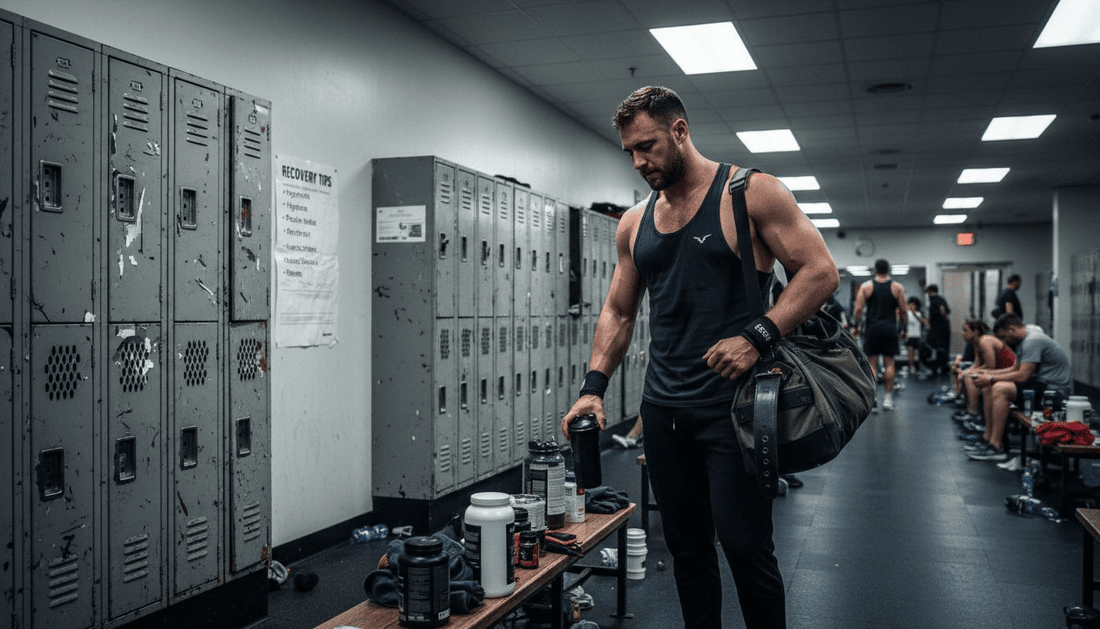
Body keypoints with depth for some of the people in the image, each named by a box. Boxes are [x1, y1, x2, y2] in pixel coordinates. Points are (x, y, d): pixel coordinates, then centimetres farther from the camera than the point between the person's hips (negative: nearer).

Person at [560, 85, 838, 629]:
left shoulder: (750, 193, -4)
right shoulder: (634, 223, 13)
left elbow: (820, 271, -8)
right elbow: (618, 311, 17)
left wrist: (757, 337, -20)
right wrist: (594, 387, 4)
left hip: (732, 405, -5)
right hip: (663, 409, 6)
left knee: (745, 547, -6)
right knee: (686, 547, 12)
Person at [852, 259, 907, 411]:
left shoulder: (866, 286, 0)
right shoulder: (897, 287, 1)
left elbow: (859, 309, -6)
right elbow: (904, 310, 1)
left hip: (872, 328, 0)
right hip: (889, 329, 0)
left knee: (872, 364, 3)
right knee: (889, 363, 6)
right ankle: (888, 397, 6)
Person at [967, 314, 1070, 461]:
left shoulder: (1033, 341, -19)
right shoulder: (1024, 339, 13)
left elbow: (1022, 376, -24)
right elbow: (1015, 368, 22)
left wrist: (992, 379, -15)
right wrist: (989, 373, 13)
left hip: (1052, 390, -11)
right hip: (1039, 384, 11)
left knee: (1000, 389, -27)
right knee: (989, 388, 7)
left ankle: (996, 447, -23)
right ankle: (988, 438, 5)